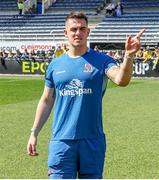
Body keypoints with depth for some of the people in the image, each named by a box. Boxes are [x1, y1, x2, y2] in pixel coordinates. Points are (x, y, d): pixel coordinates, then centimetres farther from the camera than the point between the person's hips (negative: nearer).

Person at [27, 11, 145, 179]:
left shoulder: (101, 60, -1)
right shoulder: (55, 64, 7)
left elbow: (121, 80, -21)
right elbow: (46, 101, 13)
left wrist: (128, 56, -39)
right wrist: (34, 133, 9)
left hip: (92, 140, -1)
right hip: (61, 140, 1)